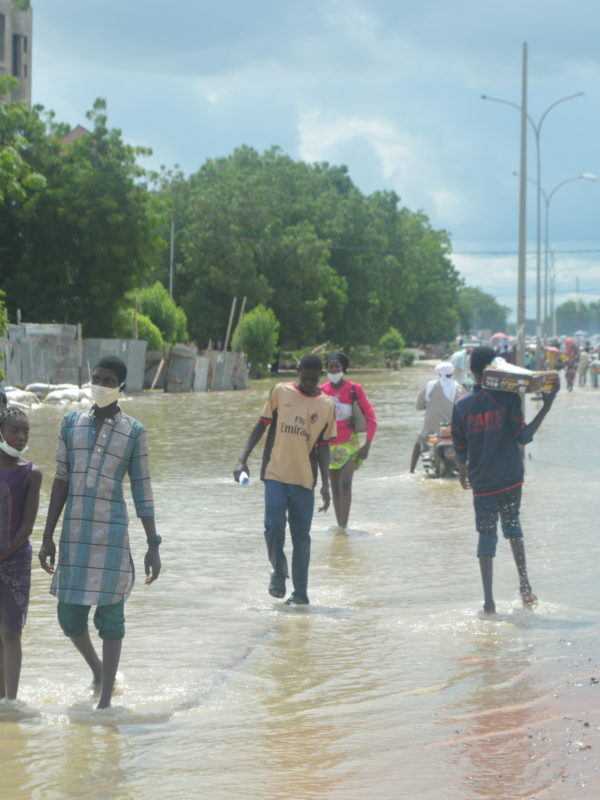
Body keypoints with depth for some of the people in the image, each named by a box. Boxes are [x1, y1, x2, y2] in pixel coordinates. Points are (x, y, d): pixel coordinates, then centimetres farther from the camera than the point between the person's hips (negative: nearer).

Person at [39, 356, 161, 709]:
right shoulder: (72, 423, 7)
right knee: (70, 616, 6)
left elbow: (142, 492, 1)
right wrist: (48, 536, 8)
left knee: (110, 615, -2)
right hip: (74, 531, 3)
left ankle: (105, 699, 4)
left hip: (112, 531, -3)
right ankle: (97, 668, 35)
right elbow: (61, 481, 9)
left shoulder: (134, 432, 0)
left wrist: (153, 546, -2)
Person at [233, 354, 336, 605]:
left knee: (301, 535, 2)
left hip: (304, 479, 1)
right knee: (273, 527, -12)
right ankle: (278, 572, 14)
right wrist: (243, 459, -2)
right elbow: (261, 426, 6)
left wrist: (325, 484, 1)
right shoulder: (280, 392, 2)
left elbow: (323, 447, 8)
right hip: (275, 474, -1)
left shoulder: (327, 405, 6)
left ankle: (300, 592, 7)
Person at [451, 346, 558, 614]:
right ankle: (524, 585, 12)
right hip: (510, 480, 0)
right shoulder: (508, 399, -9)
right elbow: (523, 437, -6)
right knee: (512, 525, 20)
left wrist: (463, 474, 23)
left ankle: (488, 601, -3)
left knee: (486, 535, 4)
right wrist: (546, 407, -2)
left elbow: (460, 451, 4)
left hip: (482, 483, 0)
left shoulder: (462, 405, -2)